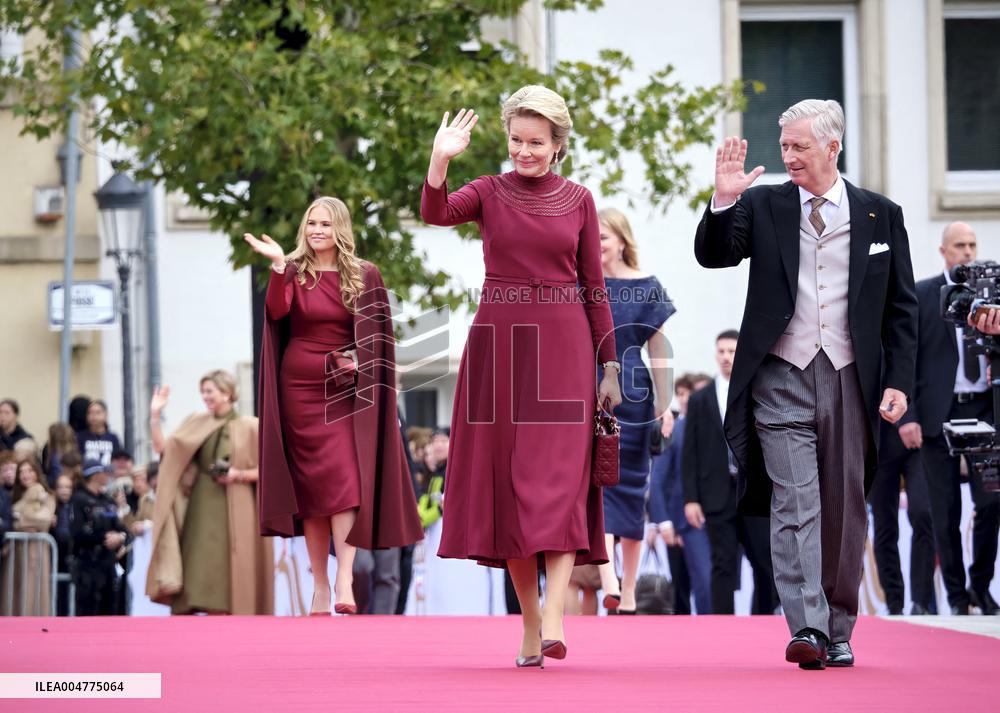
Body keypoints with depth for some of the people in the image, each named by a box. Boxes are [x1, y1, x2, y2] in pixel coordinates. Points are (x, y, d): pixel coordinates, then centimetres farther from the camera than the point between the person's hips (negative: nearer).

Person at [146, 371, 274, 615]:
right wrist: (156, 416, -1)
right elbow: (165, 450, 5)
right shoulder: (197, 424, 10)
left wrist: (238, 475, -15)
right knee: (200, 572, -3)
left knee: (229, 575, -5)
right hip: (201, 510, 4)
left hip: (235, 512, -4)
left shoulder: (249, 427, -2)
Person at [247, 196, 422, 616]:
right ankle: (319, 586, 6)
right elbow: (277, 312, -14)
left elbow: (378, 331, 6)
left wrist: (359, 360, -11)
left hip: (345, 389, -1)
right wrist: (278, 265, -24)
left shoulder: (364, 276, 4)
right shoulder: (294, 272, 3)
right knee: (310, 483, 2)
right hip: (300, 388, 1)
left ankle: (344, 579, -21)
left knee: (345, 477, -15)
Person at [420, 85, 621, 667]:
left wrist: (609, 365, 5)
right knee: (506, 482, 2)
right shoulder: (490, 192, 5)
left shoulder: (578, 200, 7)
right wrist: (440, 161, -31)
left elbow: (595, 286, 8)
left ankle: (554, 619, -23)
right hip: (498, 348, 1)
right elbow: (436, 214, -15)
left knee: (559, 479, -12)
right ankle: (529, 622, 9)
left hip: (562, 349, -1)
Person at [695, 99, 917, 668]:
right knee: (795, 504, -12)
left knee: (845, 510, 6)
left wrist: (900, 381, 1)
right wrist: (724, 202, -19)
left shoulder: (881, 215, 8)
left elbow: (901, 307, 9)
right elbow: (713, 256, -3)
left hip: (850, 381, 1)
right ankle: (806, 629, -19)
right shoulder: (763, 206, 7)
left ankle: (838, 633, 16)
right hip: (782, 380, -1)